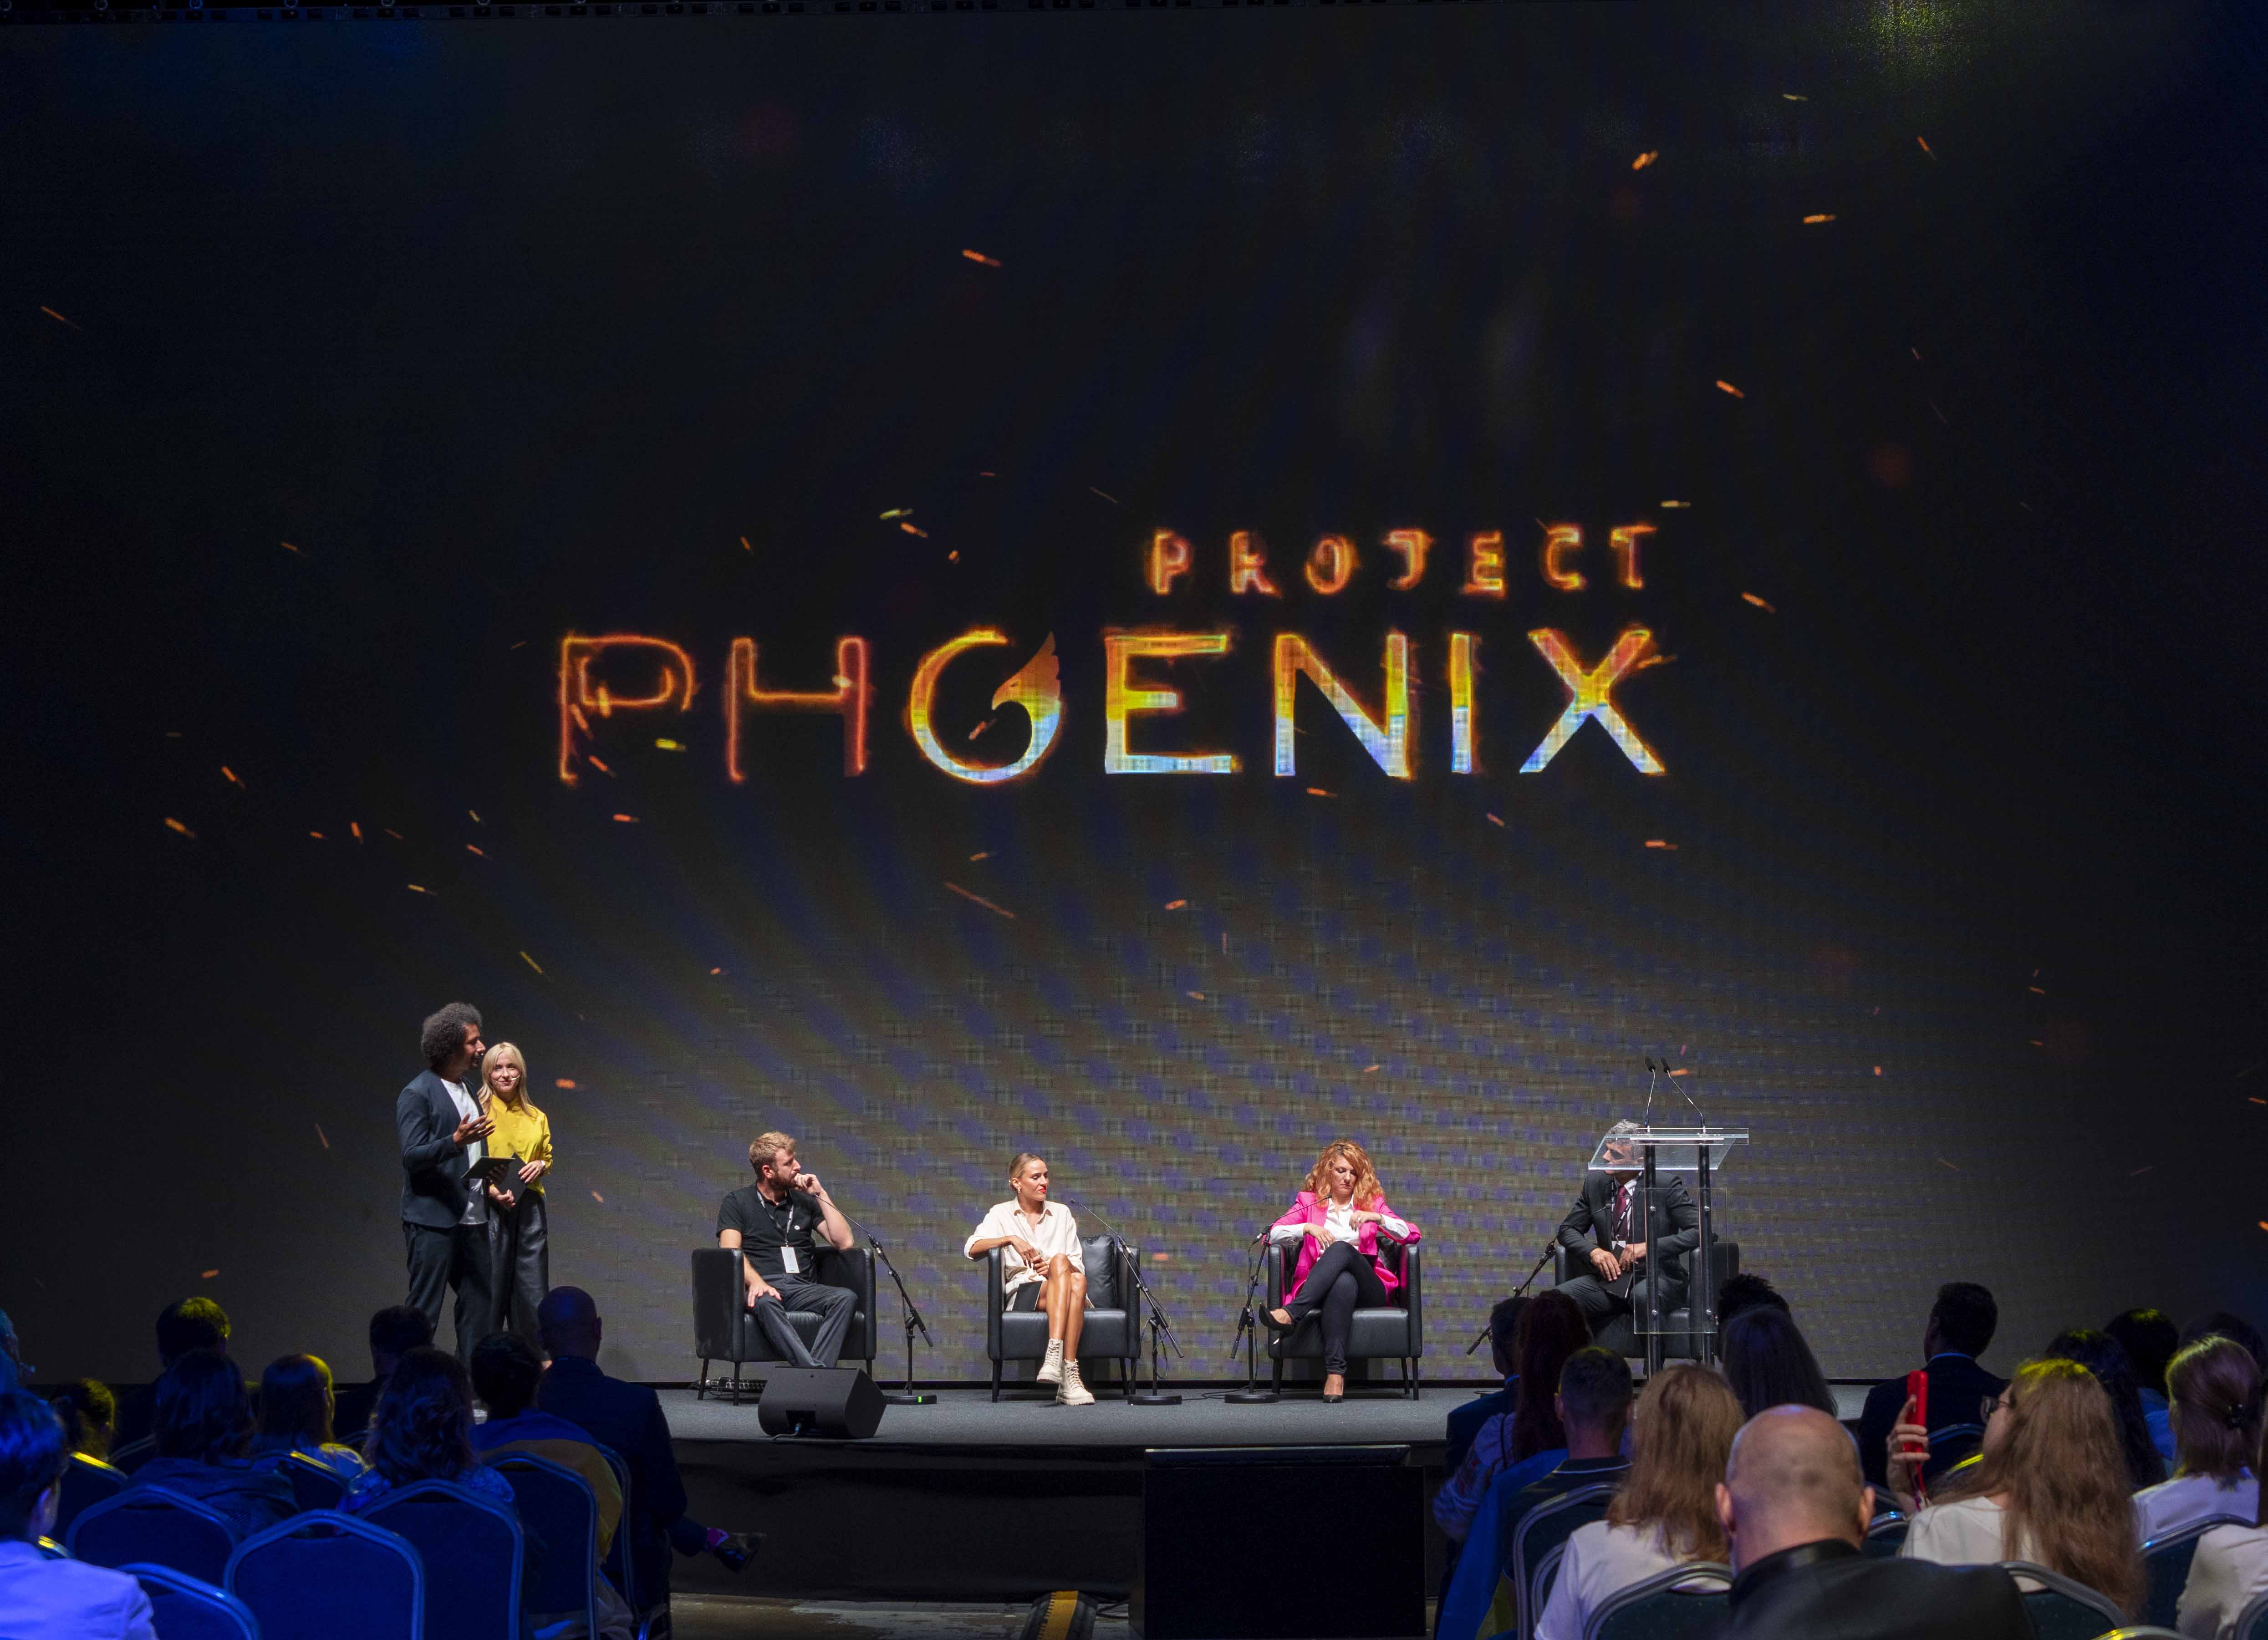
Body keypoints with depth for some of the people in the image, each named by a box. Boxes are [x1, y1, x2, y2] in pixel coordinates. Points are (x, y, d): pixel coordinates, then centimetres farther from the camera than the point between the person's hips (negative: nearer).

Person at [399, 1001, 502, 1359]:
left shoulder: (467, 1091, 18)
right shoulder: (417, 1094, -10)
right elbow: (412, 1157, -17)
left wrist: (489, 1184, 15)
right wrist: (456, 1141, -30)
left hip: (471, 1220, 8)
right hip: (433, 1219, -8)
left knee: (482, 1304, 7)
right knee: (424, 1311, -6)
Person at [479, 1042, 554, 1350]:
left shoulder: (536, 1117, 13)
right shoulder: (479, 1112, -1)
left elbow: (548, 1156, 23)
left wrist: (541, 1166, 0)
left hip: (529, 1206, 4)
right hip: (491, 1208, -4)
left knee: (532, 1289, 2)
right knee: (492, 1289, -3)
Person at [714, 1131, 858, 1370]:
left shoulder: (805, 1202, 20)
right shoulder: (737, 1203, 9)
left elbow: (844, 1241, 10)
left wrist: (821, 1195, 7)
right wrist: (757, 1283, -26)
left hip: (802, 1288, 4)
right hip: (765, 1288, -4)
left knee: (846, 1298, -28)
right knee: (765, 1303, -40)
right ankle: (815, 1370, -55)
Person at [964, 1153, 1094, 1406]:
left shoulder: (1061, 1213, 21)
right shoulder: (1001, 1213, 14)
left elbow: (1078, 1266, 15)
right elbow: (971, 1249, -3)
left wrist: (1054, 1267, -7)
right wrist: (1011, 1239, -16)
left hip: (1059, 1290, 2)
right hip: (1021, 1293, -2)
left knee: (1077, 1281, -36)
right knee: (1060, 1261, -36)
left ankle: (1055, 1355, -50)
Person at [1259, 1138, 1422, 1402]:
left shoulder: (1372, 1202, 21)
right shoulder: (1309, 1201, 20)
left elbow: (1411, 1234, 8)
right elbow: (1273, 1234, 5)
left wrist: (1377, 1217, -8)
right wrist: (1308, 1228, -13)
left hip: (1368, 1289, 0)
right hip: (1320, 1288, 0)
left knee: (1342, 1249, -34)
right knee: (1344, 1282, -40)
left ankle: (1291, 1313, -53)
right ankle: (1336, 1373, -55)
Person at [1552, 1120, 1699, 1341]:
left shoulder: (1666, 1186, -5)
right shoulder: (1595, 1184, 8)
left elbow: (1699, 1231, -10)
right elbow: (1567, 1229, 14)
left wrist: (1650, 1247, -19)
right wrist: (1593, 1251, -8)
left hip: (1656, 1276, -4)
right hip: (1610, 1278, 4)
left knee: (1644, 1298, -41)